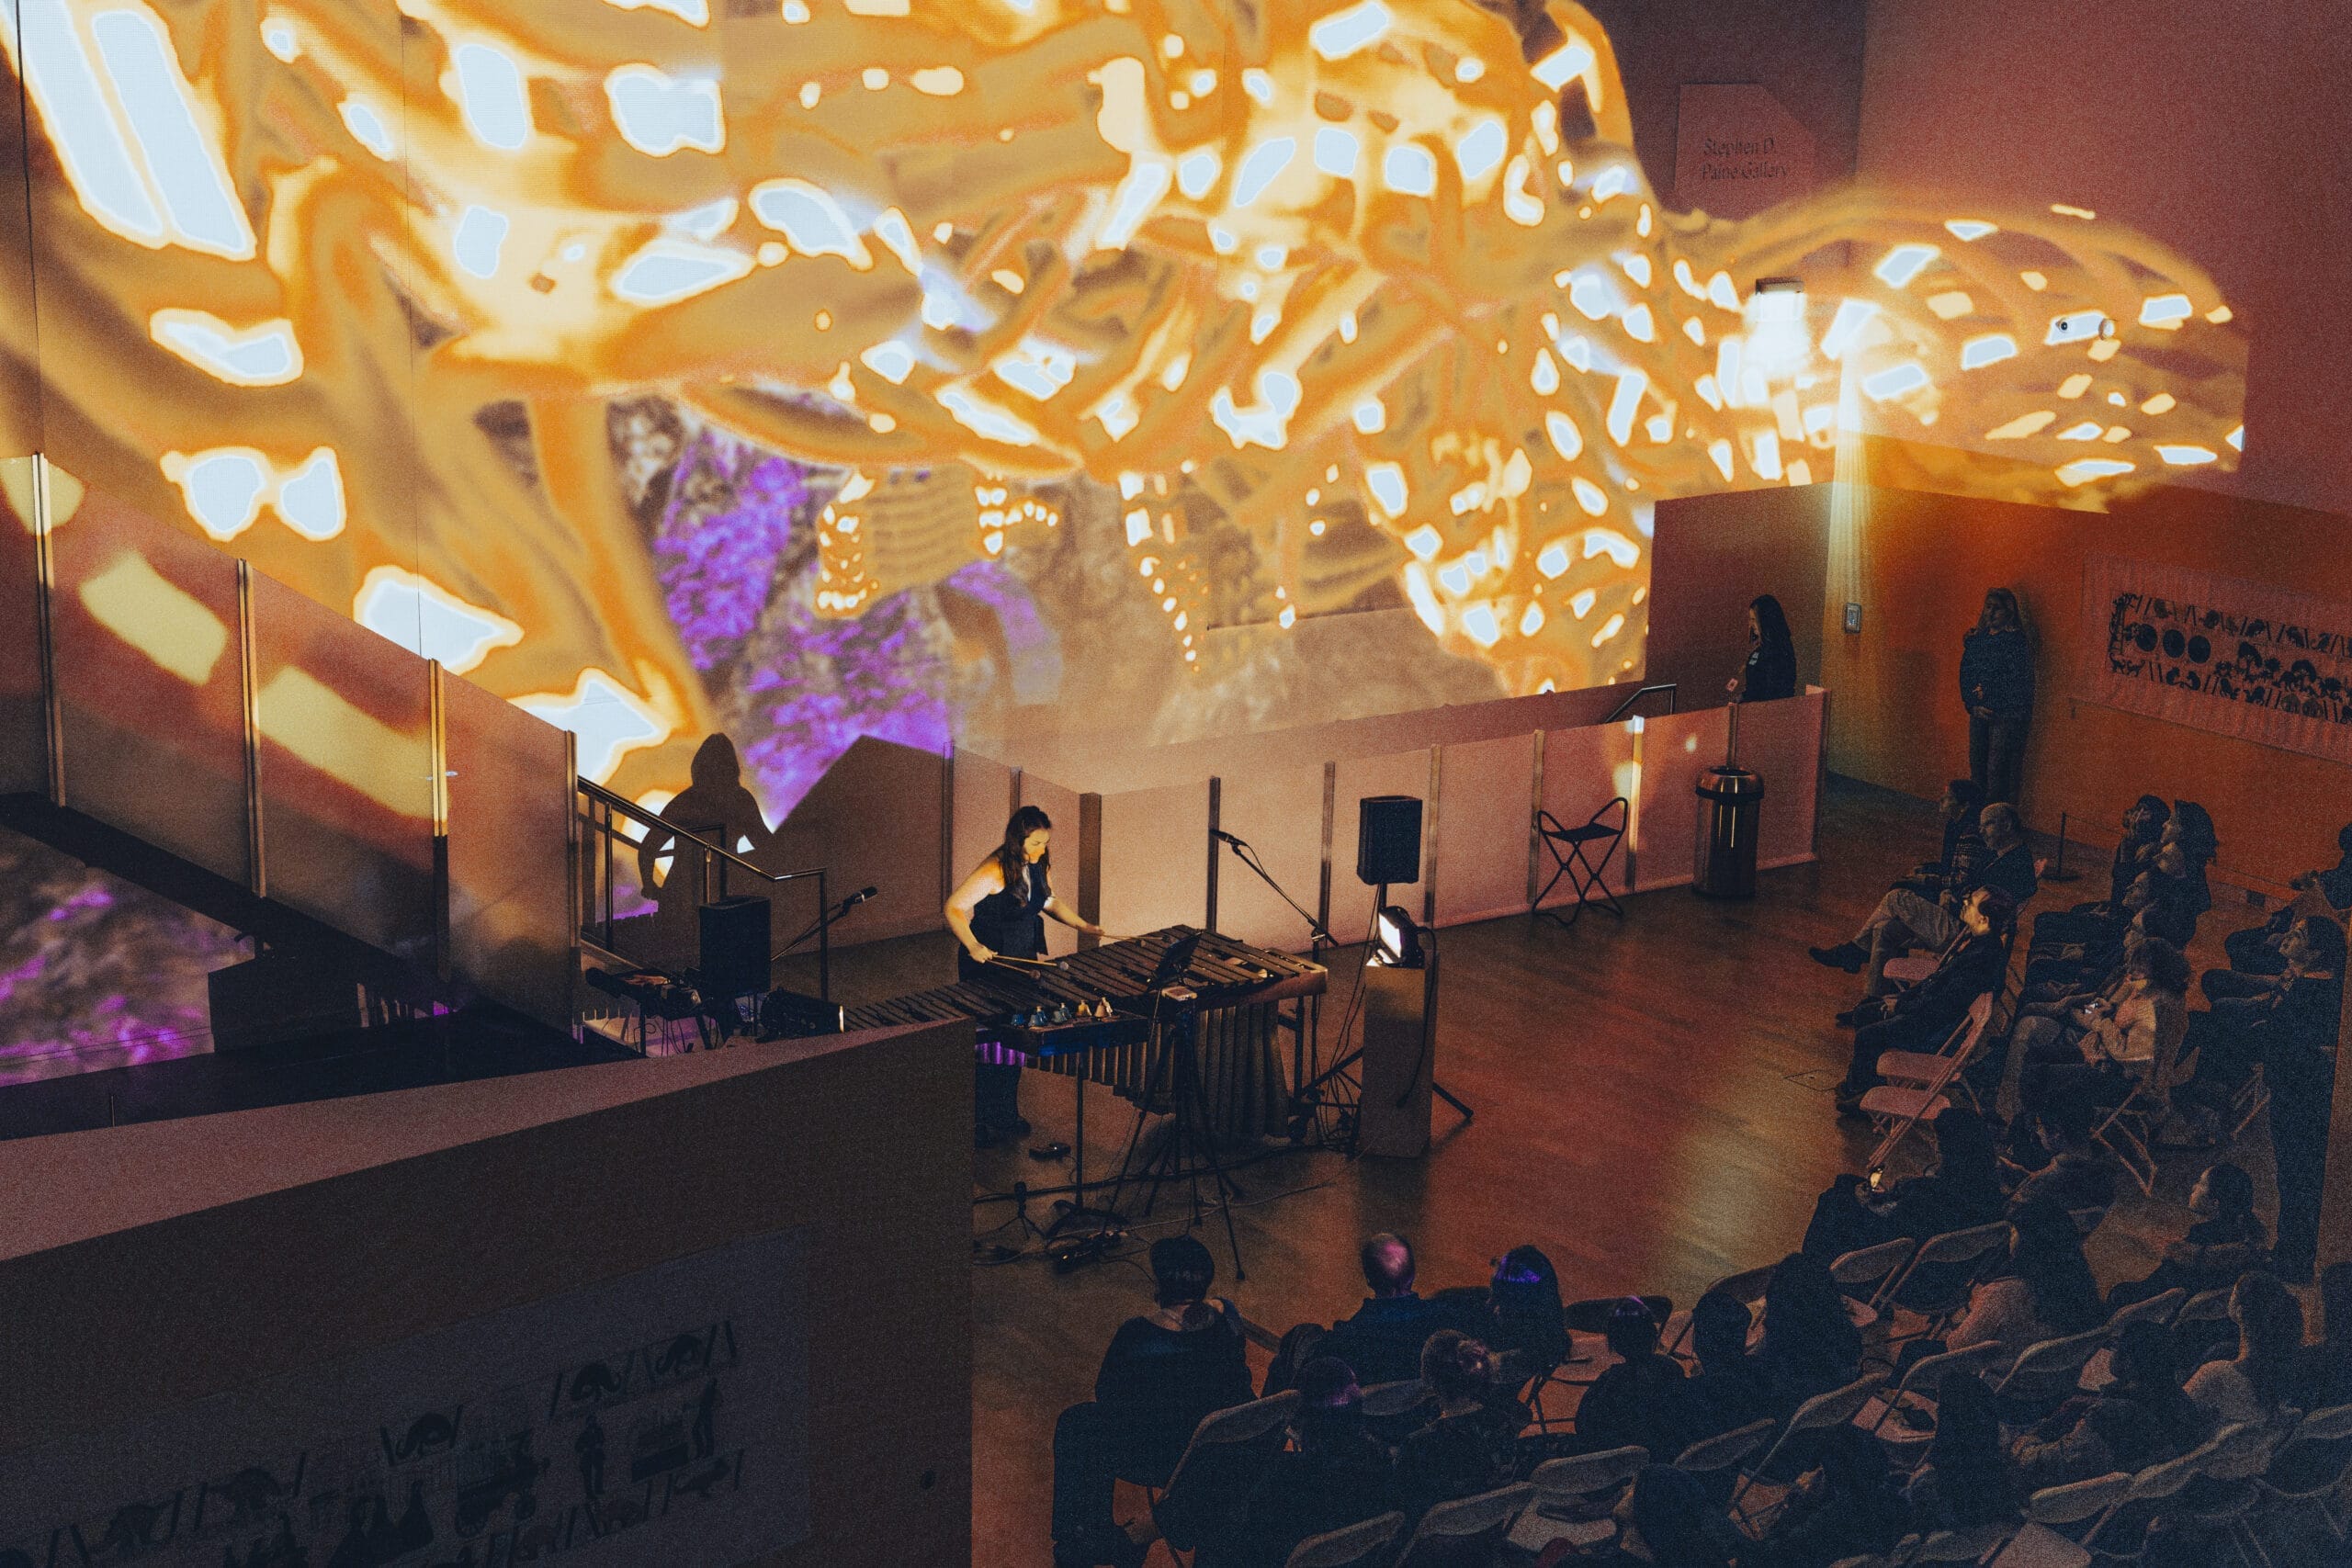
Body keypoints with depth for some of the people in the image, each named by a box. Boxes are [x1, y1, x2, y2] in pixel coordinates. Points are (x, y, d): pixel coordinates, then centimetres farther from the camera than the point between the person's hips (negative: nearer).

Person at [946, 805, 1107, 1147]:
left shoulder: (1038, 867, 0)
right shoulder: (994, 871, -24)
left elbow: (1049, 902, 18)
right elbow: (953, 907, -23)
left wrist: (1082, 924, 7)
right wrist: (973, 946, -35)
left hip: (1020, 965, 7)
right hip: (986, 967, -7)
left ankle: (1006, 1115, 29)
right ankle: (977, 1123, 13)